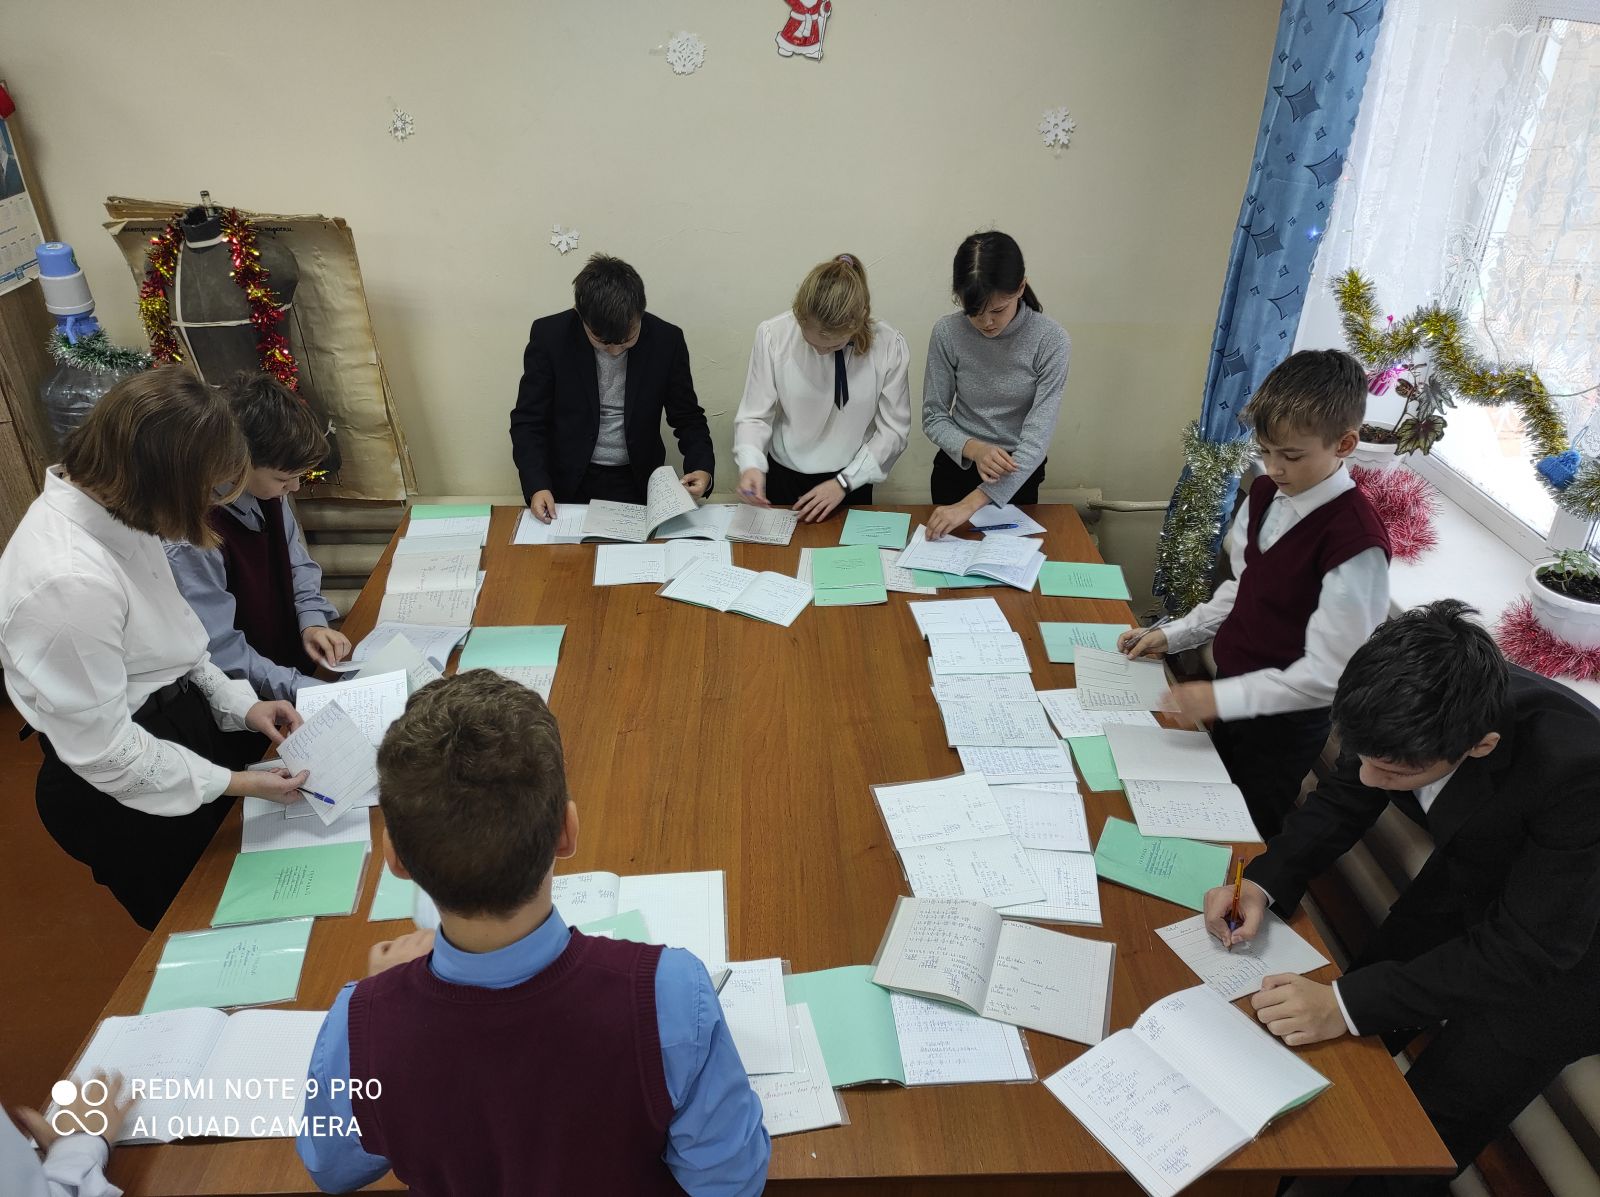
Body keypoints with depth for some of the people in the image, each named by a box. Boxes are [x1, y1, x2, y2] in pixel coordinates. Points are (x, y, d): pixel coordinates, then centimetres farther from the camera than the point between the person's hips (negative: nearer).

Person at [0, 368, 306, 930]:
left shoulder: (111, 505, -8)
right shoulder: (69, 581, -35)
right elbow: (104, 752, -26)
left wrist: (239, 703, -1)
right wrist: (238, 784, -19)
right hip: (129, 798, -8)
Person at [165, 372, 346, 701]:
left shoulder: (266, 491, -3)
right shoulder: (193, 541, -26)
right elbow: (220, 654, -21)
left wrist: (313, 621, -3)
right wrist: (304, 690, -24)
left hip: (297, 657, 7)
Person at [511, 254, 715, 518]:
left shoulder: (666, 340, -8)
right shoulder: (549, 336, -10)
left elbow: (688, 418, 3)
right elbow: (528, 421, -5)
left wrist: (701, 466, -16)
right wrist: (537, 485, -20)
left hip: (638, 484, 0)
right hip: (568, 484, 0)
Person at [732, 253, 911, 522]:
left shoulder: (889, 346, -13)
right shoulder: (772, 335, -14)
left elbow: (893, 429, -5)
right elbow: (755, 416, -8)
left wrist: (844, 482, -12)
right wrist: (751, 465, -27)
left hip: (850, 484, 2)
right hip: (783, 479, -1)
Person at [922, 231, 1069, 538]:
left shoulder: (1051, 340, -21)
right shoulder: (947, 333, -17)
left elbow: (1037, 440, -25)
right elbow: (933, 418, -9)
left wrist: (972, 503, -34)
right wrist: (974, 449, -31)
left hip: (1018, 476, -1)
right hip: (956, 469, 1)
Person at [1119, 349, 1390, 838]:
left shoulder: (1356, 540, -28)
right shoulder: (1266, 494, -3)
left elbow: (1327, 674, -26)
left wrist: (1222, 697, -29)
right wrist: (1173, 634, 3)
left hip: (1284, 720, -7)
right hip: (1230, 692, 7)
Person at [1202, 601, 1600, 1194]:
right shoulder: (1407, 707, -25)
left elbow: (1528, 951, -32)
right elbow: (1341, 801, -7)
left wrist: (1347, 1002, -38)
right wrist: (1264, 882, -23)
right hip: (1467, 887, 5)